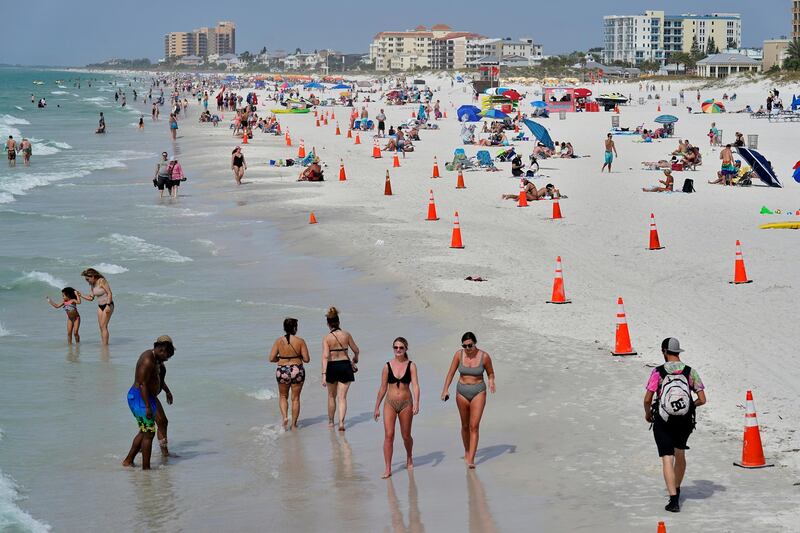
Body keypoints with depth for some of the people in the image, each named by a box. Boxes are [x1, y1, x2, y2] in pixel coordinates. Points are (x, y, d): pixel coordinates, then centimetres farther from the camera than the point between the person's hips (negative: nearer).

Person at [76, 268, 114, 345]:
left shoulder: (102, 281, -16)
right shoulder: (92, 285, 8)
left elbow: (109, 293, -19)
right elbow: (91, 298, 13)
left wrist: (108, 305, -27)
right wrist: (80, 294, 6)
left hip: (108, 305, -8)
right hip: (100, 306, 8)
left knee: (103, 326, -12)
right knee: (101, 327, 3)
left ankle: (105, 344, -11)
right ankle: (102, 344, 4)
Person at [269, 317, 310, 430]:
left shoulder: (278, 341, -5)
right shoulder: (300, 341, -8)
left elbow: (271, 359, -6)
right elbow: (307, 359, -7)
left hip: (282, 371, 1)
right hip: (297, 370, -1)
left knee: (283, 397, 21)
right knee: (295, 398, 12)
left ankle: (284, 417, -1)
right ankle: (294, 424, 15)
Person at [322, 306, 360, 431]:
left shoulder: (327, 338, -9)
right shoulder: (346, 335, -2)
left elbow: (325, 357, -17)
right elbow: (356, 350, 8)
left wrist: (324, 374, -18)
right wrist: (355, 360, 30)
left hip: (332, 367, -1)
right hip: (345, 366, 1)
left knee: (331, 396, 19)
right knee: (342, 397, 3)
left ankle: (330, 421, 31)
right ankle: (341, 422, -12)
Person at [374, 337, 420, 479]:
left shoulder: (411, 366, -2)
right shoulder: (388, 366, 0)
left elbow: (415, 385, -10)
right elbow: (383, 388, 7)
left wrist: (416, 403, -23)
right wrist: (377, 407, 10)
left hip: (406, 403, 0)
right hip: (390, 403, 0)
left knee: (406, 436, 11)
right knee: (388, 435, -10)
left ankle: (409, 458, 41)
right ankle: (388, 469, -8)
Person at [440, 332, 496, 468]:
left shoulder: (484, 356, -11)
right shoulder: (459, 354, -6)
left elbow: (490, 373, 4)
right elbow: (451, 373, 2)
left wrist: (491, 382, -17)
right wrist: (445, 389, -6)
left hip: (478, 392, -2)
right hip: (462, 392, 2)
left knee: (474, 426, -11)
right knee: (465, 425, 14)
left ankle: (470, 459, -12)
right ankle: (467, 451, 38)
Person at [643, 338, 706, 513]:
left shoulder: (658, 372, -10)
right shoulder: (690, 372, -3)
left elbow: (647, 399, -11)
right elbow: (702, 400, -3)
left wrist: (648, 413, 10)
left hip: (663, 421, -3)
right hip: (685, 421, 3)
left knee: (667, 459, -3)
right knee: (680, 453, 25)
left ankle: (674, 499, -14)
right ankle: (677, 490, 42)